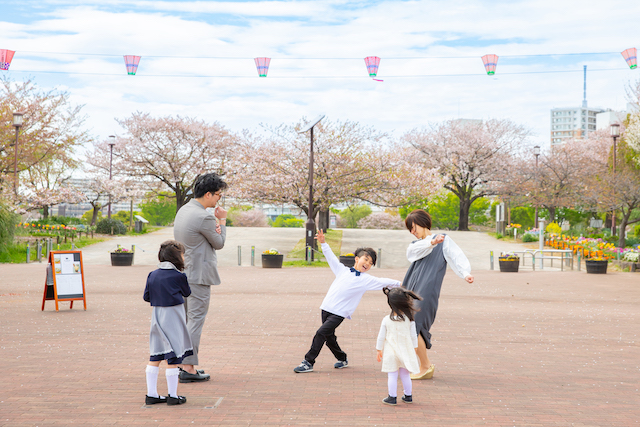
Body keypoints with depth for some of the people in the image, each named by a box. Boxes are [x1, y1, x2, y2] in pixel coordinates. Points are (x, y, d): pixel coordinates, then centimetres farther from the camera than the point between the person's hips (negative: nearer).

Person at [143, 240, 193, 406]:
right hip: (173, 318, -6)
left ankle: (151, 394, 14)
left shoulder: (153, 275, 4)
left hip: (156, 317, 6)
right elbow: (187, 293, 4)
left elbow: (146, 296, 9)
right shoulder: (179, 276, -12)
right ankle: (173, 395, 5)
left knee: (155, 357, 11)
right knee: (173, 357, 1)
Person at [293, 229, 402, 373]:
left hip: (339, 313, -4)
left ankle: (308, 362, -8)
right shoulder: (343, 270, 14)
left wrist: (399, 284, 2)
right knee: (329, 337, 10)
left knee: (321, 333, -15)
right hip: (327, 307, 4)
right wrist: (323, 243, 12)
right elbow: (331, 257, 18)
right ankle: (342, 359, 32)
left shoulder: (367, 280, 4)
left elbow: (383, 282, 5)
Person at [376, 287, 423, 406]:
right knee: (405, 374, 16)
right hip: (405, 351, 2)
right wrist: (415, 348, 15)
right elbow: (413, 336, 1)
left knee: (392, 375, 5)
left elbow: (381, 337, -4)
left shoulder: (386, 320, -11)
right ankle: (408, 396, 26)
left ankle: (392, 397, 10)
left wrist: (379, 350, 7)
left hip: (391, 352, -2)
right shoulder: (409, 320, -8)